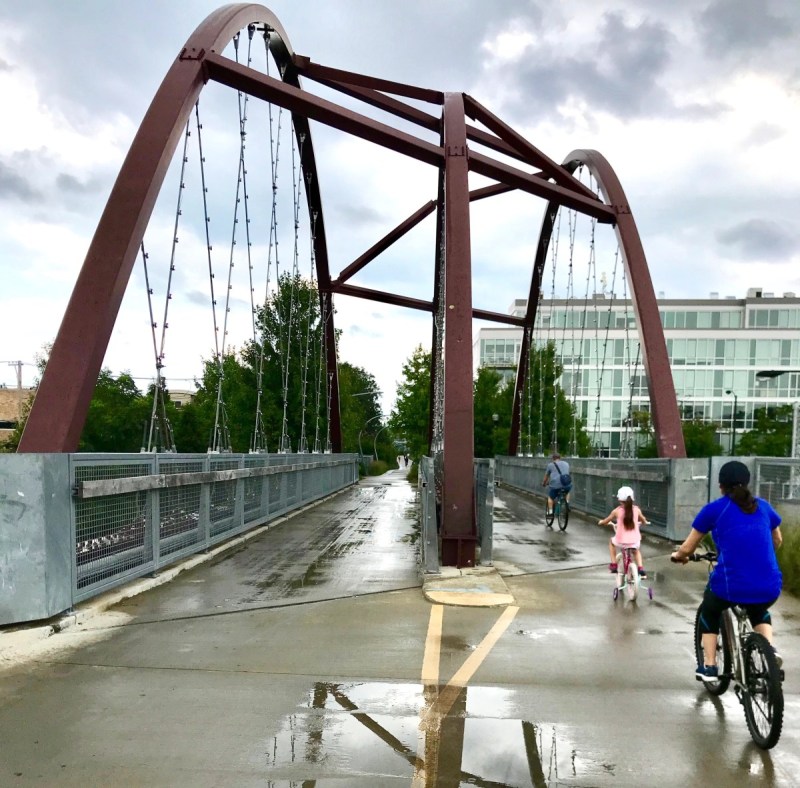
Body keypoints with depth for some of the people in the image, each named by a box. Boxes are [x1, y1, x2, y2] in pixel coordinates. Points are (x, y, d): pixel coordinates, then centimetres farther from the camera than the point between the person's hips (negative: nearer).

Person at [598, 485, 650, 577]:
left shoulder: (617, 511, -8)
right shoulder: (636, 509, -3)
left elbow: (605, 521, 5)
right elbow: (644, 521, 16)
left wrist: (600, 522, 27)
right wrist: (644, 522, 39)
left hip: (621, 541, -2)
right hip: (634, 540, 2)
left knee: (611, 541, 33)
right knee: (637, 550, 36)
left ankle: (613, 565, 28)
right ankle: (641, 569, 18)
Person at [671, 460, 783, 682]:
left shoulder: (713, 509, 3)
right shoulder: (763, 506, 13)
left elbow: (687, 549, 7)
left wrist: (677, 556, 29)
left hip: (731, 587, -3)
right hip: (770, 590, 3)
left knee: (709, 612, 30)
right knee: (758, 611, 38)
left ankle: (709, 666, 24)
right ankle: (770, 648, 14)